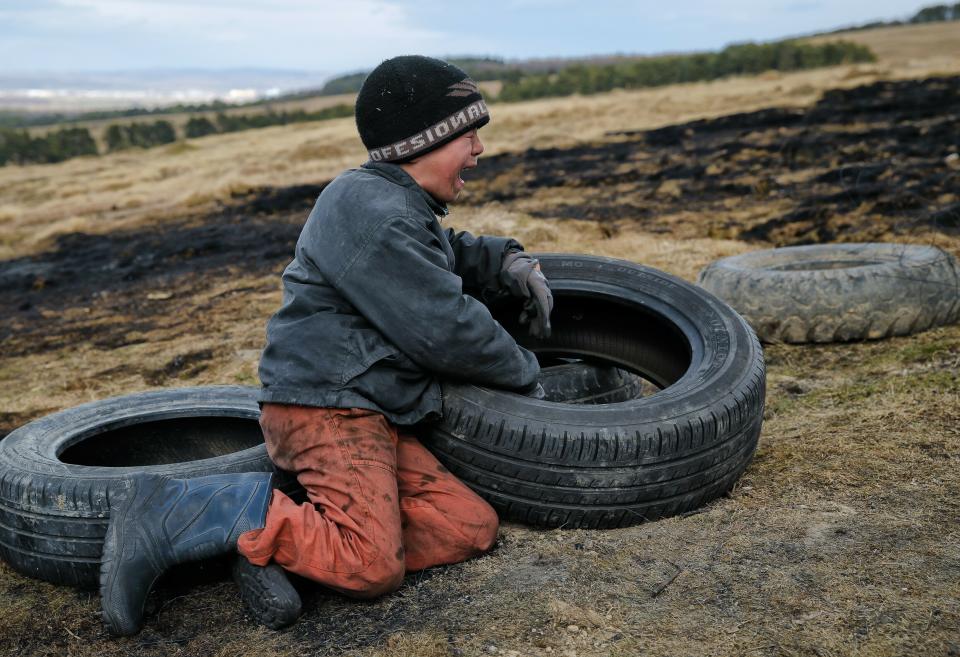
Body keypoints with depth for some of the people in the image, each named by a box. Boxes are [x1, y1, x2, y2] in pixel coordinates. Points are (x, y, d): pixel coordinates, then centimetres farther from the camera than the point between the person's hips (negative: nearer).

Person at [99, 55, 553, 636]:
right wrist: (524, 371, 1)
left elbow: (452, 254, 41)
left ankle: (275, 545, -7)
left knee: (473, 528, -3)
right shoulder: (370, 209, -14)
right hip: (324, 407, -10)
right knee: (374, 566, -24)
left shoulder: (405, 209, 19)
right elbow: (447, 331, -16)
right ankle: (171, 513, -13)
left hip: (373, 418, 10)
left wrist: (509, 261, 19)